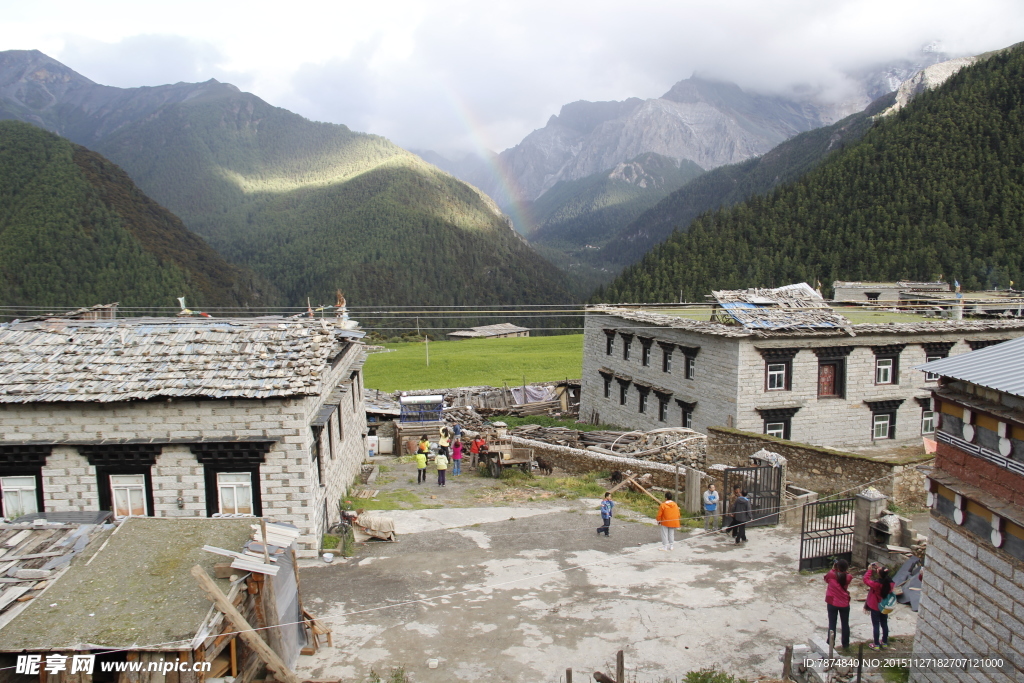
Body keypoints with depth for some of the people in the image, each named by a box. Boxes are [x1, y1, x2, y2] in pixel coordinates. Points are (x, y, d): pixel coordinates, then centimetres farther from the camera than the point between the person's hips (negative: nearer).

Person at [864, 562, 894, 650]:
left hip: (875, 607, -6)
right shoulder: (889, 582, -14)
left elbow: (866, 580, -17)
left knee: (876, 625, 7)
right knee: (884, 624, 19)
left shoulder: (876, 584, -31)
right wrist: (879, 569, 2)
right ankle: (885, 642, 33)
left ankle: (876, 645, 17)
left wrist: (869, 570, -10)